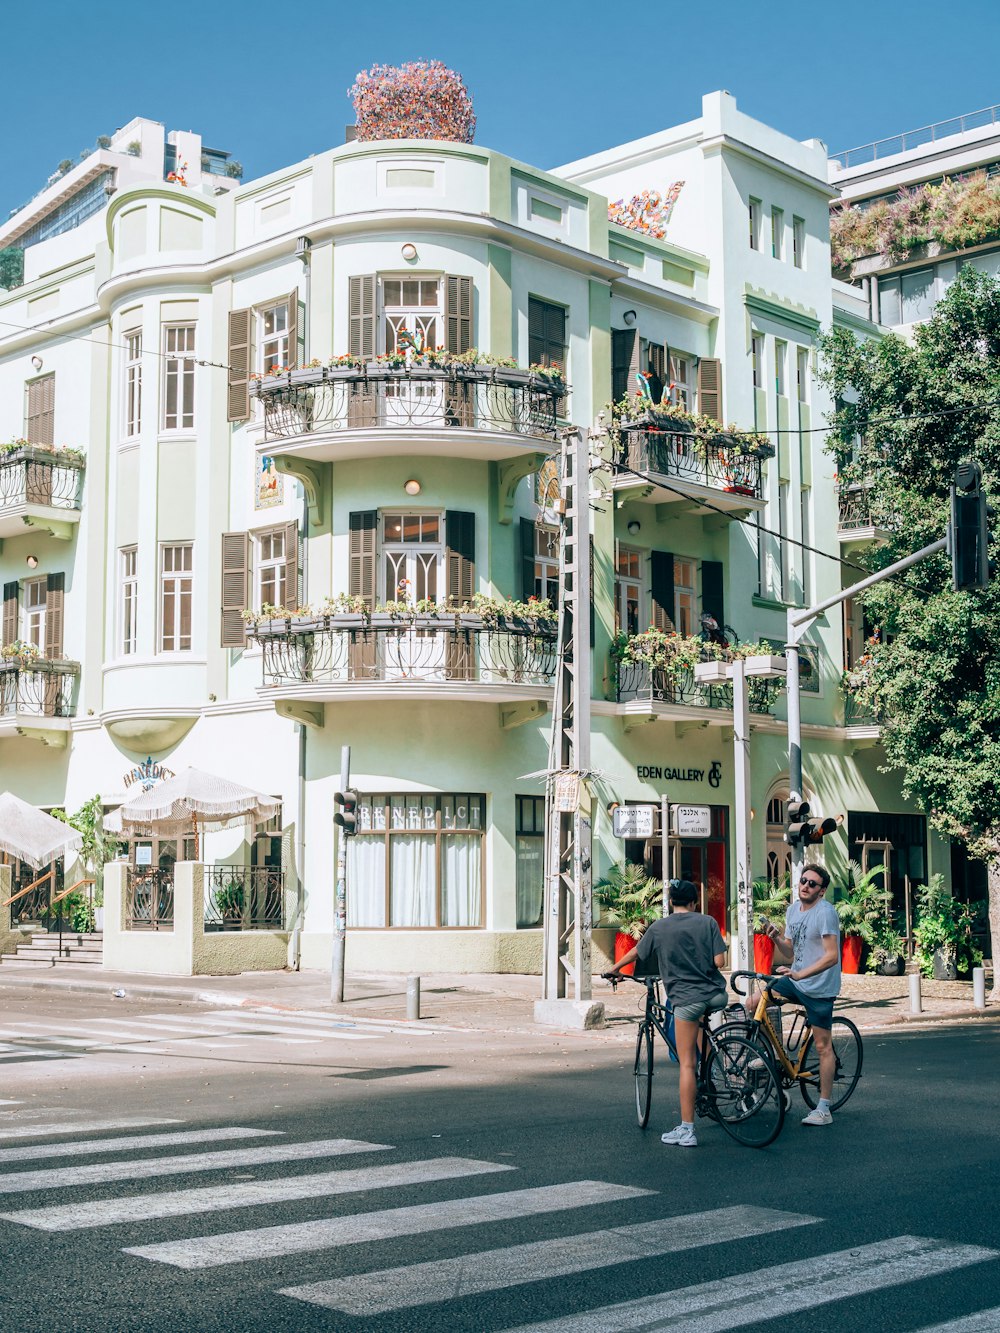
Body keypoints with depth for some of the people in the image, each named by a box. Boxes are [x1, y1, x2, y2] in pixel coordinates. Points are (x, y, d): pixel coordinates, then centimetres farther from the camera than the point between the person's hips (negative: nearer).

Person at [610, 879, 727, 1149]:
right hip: (716, 996, 3)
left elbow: (635, 953, 17)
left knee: (687, 1064, -1)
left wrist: (615, 968, 36)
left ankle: (686, 1131, -1)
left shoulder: (658, 928, 1)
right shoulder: (708, 922, 2)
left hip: (686, 998, -3)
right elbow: (719, 961, -3)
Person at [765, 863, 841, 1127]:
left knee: (823, 1046, -1)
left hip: (818, 988, -8)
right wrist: (776, 938, -8)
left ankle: (823, 1110, 3)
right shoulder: (793, 910, 9)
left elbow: (831, 956, -23)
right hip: (795, 980, 8)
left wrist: (800, 975, -31)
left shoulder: (825, 912, -17)